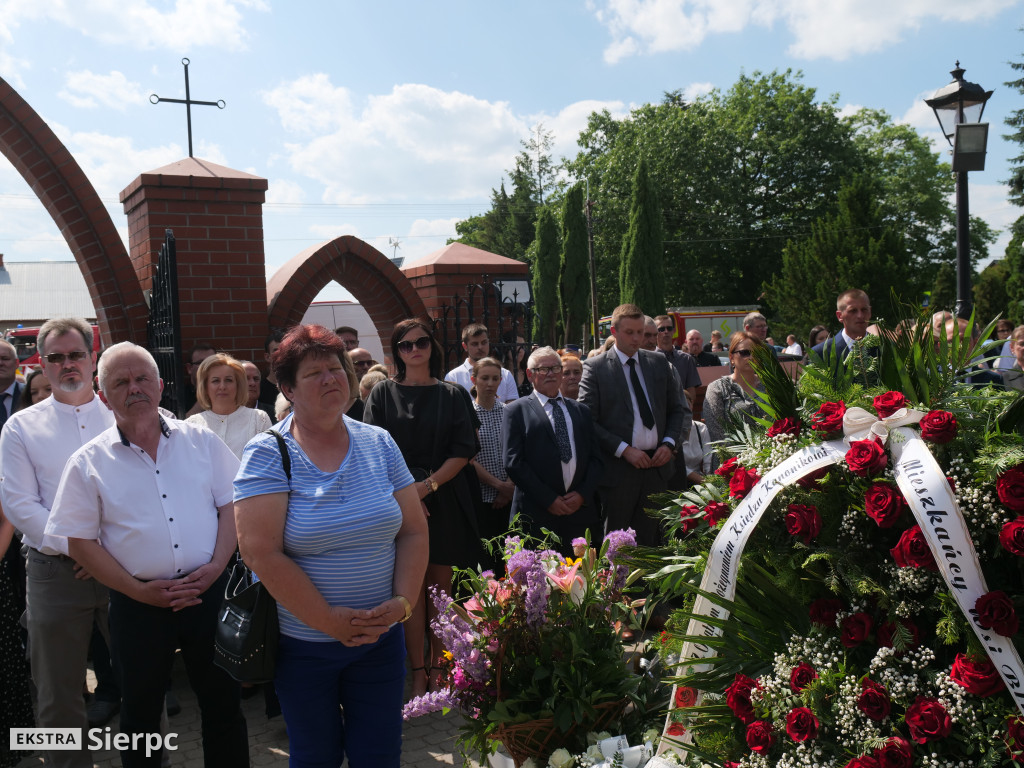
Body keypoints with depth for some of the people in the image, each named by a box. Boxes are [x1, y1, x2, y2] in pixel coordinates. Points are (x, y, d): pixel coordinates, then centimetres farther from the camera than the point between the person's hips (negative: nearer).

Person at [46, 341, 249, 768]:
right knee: (140, 712, 15)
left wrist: (216, 565, -10)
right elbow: (80, 542, -1)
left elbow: (231, 504, 4)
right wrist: (139, 590, -10)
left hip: (210, 591, 1)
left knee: (223, 703, 12)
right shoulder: (88, 463, -1)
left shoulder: (202, 441, 2)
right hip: (138, 604, 0)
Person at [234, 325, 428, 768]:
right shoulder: (267, 455, -11)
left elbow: (414, 531, 2)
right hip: (302, 643, -3)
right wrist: (329, 621, -18)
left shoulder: (379, 444, 1)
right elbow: (261, 553, -19)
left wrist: (404, 602, -11)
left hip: (381, 638, 3)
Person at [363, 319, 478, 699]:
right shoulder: (384, 393, 4)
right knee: (411, 586, -1)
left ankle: (439, 665, 18)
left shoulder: (452, 395, 6)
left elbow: (463, 451, 0)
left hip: (444, 500, 1)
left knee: (440, 585, 6)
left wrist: (428, 485, -13)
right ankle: (418, 672, 5)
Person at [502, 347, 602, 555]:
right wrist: (548, 499, -10)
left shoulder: (581, 411, 19)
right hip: (537, 515, -3)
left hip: (581, 510, 4)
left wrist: (583, 494, -3)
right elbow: (513, 462, -4)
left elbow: (596, 458, 14)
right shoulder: (517, 411, 5)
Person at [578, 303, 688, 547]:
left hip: (657, 465, 4)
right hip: (618, 469, -4)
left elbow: (680, 410, 15)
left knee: (649, 540, 10)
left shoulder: (659, 362, 11)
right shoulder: (595, 368, -3)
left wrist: (669, 443, -3)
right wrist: (624, 450, -15)